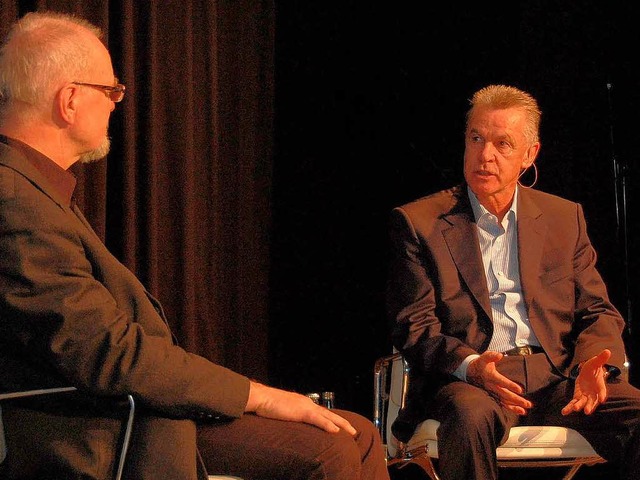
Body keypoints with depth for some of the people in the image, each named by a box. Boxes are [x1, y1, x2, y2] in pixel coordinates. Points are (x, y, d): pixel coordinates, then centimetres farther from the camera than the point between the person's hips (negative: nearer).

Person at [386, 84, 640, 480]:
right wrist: (469, 365, -20)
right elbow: (413, 326, 1)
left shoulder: (565, 217, 18)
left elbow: (598, 312, 15)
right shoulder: (417, 222, 7)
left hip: (558, 375, 3)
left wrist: (593, 364, -9)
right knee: (471, 414, -39)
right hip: (471, 381, -3)